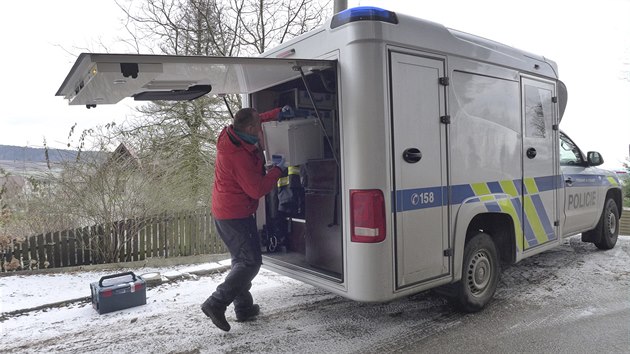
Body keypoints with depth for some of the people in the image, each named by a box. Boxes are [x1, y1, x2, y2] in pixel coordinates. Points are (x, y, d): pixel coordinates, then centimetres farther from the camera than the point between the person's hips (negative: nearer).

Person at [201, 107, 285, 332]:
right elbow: (257, 189, -22)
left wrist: (277, 113, 14)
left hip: (223, 212, 10)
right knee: (251, 262, -6)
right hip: (236, 215, -10)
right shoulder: (239, 157, -26)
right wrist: (277, 169, -11)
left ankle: (244, 308, 27)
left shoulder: (231, 137, 2)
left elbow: (256, 120, 22)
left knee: (241, 260, 18)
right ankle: (216, 304, -8)